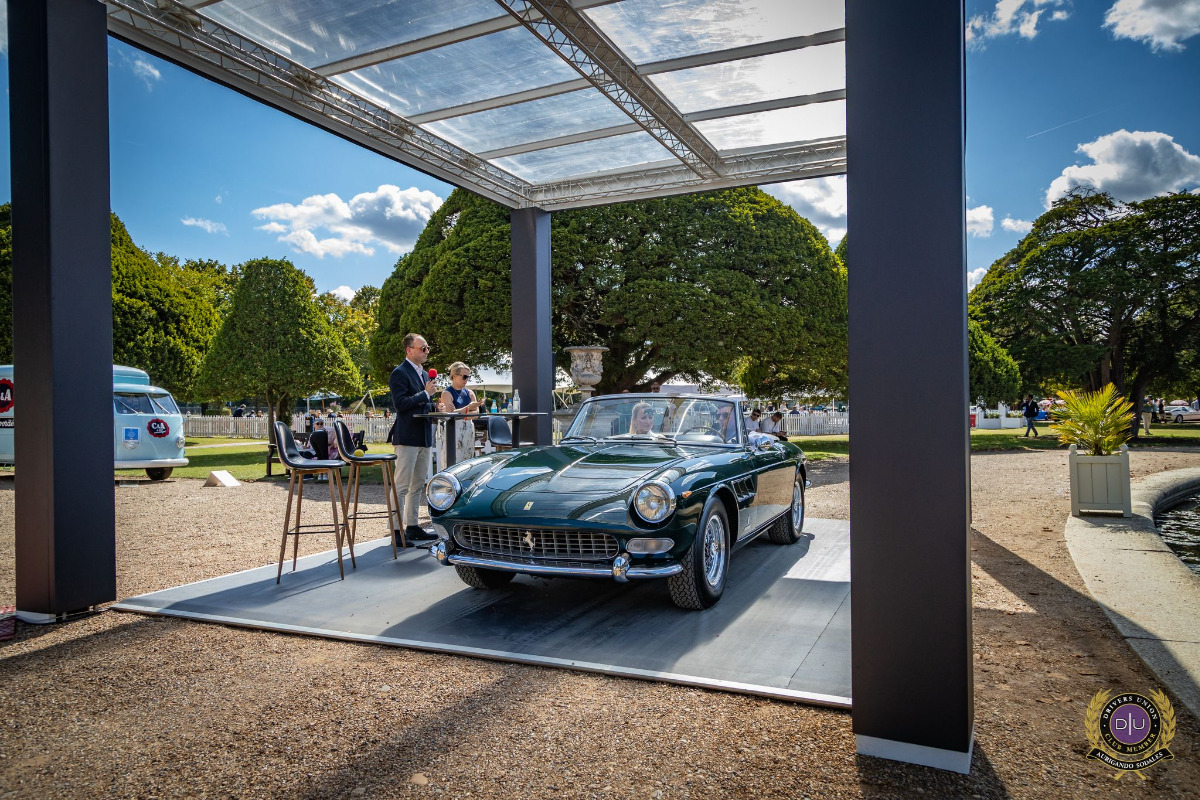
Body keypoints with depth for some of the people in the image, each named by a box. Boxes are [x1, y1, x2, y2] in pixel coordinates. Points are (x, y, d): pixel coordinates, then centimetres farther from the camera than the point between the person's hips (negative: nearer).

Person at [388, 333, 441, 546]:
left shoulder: (425, 374, 18)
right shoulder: (400, 373, -10)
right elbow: (400, 404, -20)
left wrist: (435, 406, 8)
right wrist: (425, 394, -17)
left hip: (424, 437, 9)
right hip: (407, 437, -9)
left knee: (418, 485, 14)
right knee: (401, 486, -6)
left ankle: (412, 527, 22)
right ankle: (397, 531, -2)